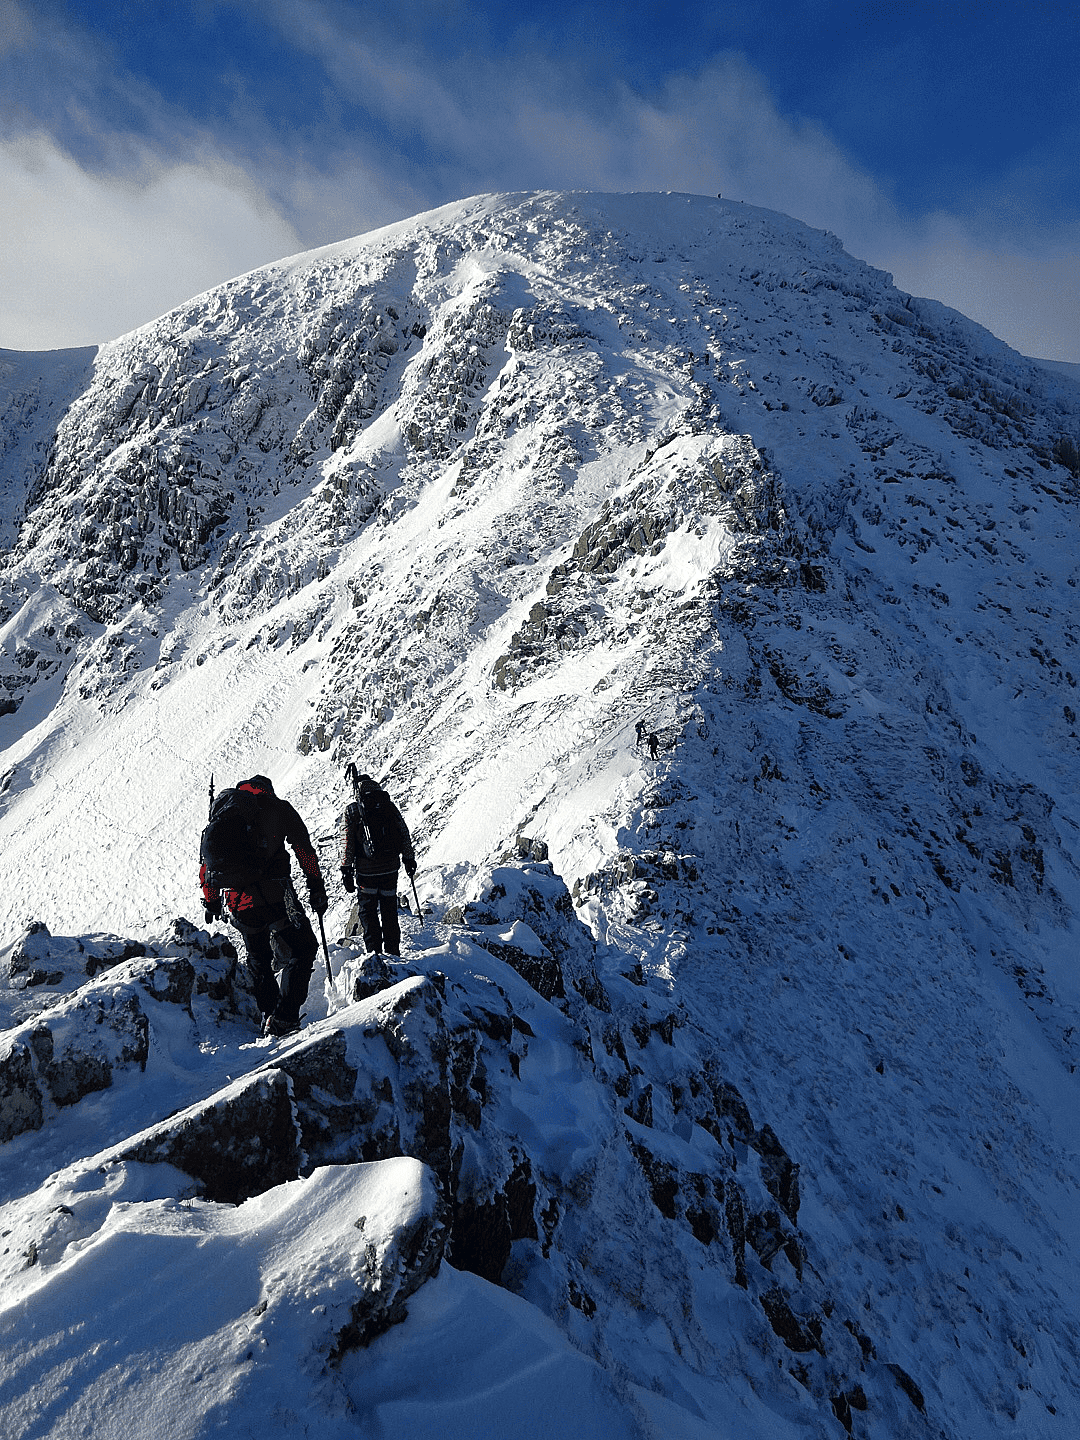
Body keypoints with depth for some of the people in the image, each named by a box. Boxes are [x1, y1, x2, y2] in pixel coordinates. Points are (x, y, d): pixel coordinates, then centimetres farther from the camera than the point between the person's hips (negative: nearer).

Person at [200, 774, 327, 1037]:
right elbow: (305, 850, 4)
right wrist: (316, 888, 10)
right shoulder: (277, 807, 9)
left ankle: (268, 1016, 28)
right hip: (273, 894, -5)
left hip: (237, 901, 5)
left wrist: (211, 901, 33)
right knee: (301, 949, 6)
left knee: (258, 959, 24)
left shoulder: (221, 810, 21)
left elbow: (207, 860, 24)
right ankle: (283, 1020, -3)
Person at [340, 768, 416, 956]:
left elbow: (348, 843, -5)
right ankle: (393, 951, 16)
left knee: (368, 911, 8)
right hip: (390, 868, 3)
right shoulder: (389, 805, 3)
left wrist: (346, 870, 0)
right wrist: (409, 859, 16)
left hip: (366, 869, -3)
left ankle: (375, 950, 3)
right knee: (389, 911, 13)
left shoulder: (352, 809, -4)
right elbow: (404, 834, 6)